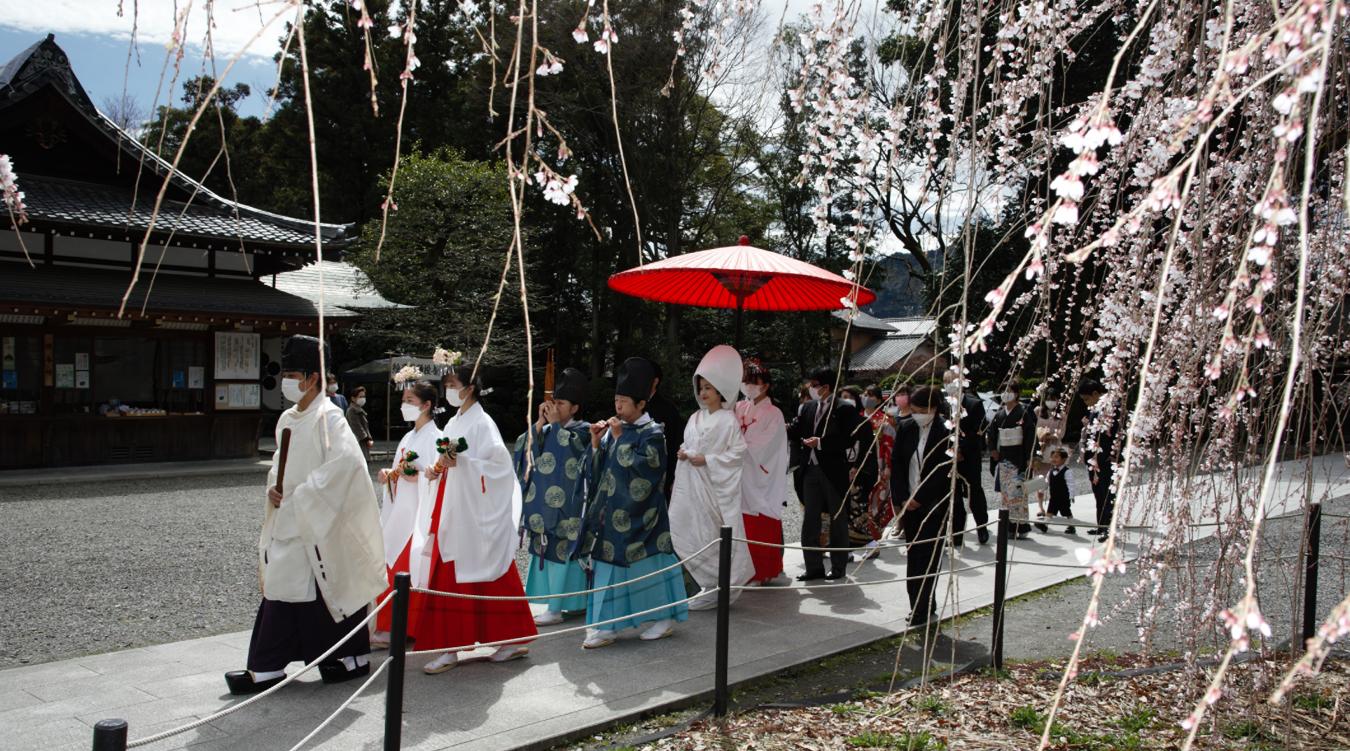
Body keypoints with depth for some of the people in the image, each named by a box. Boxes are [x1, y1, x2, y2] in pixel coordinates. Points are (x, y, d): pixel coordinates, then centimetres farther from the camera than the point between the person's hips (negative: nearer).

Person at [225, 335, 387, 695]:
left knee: (326, 587, -1)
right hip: (287, 521, 8)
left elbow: (347, 460, -25)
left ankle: (353, 657, 14)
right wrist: (274, 487, 2)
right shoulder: (287, 419, 12)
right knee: (281, 586, 7)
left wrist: (303, 493, -21)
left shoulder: (328, 417, -12)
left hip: (316, 523, -8)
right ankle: (267, 668, 13)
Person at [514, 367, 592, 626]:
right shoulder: (548, 430, 13)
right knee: (546, 549, 9)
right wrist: (540, 423, -6)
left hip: (565, 504, -7)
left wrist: (555, 423, -12)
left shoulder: (582, 431, -4)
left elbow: (567, 446, -22)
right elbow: (526, 448, 2)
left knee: (559, 551, -7)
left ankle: (555, 608, -3)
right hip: (544, 502, 7)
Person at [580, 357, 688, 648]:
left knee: (647, 563, 3)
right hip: (612, 510, 6)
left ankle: (664, 618, 19)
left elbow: (641, 466, -20)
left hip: (638, 513, -6)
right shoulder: (614, 428, 9)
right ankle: (607, 625, 9)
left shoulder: (652, 433, -9)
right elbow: (598, 470, 11)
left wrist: (620, 439, -16)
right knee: (608, 564, 4)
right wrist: (596, 443, -5)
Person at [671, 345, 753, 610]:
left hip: (713, 487, -7)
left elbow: (738, 452, -10)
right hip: (690, 486, 7)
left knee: (709, 535, -3)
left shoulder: (728, 420, -7)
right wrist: (683, 452, -1)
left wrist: (707, 460, -14)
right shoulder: (696, 418, 13)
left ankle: (717, 588, 10)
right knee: (680, 529, 4)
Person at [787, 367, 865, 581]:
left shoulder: (844, 409, -9)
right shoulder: (809, 408, 9)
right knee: (809, 521, 8)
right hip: (811, 470, 6)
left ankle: (838, 567, 17)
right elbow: (796, 433, 7)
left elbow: (850, 439, -15)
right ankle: (814, 567, 16)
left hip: (834, 472, -6)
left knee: (837, 520, 6)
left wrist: (821, 442, -18)